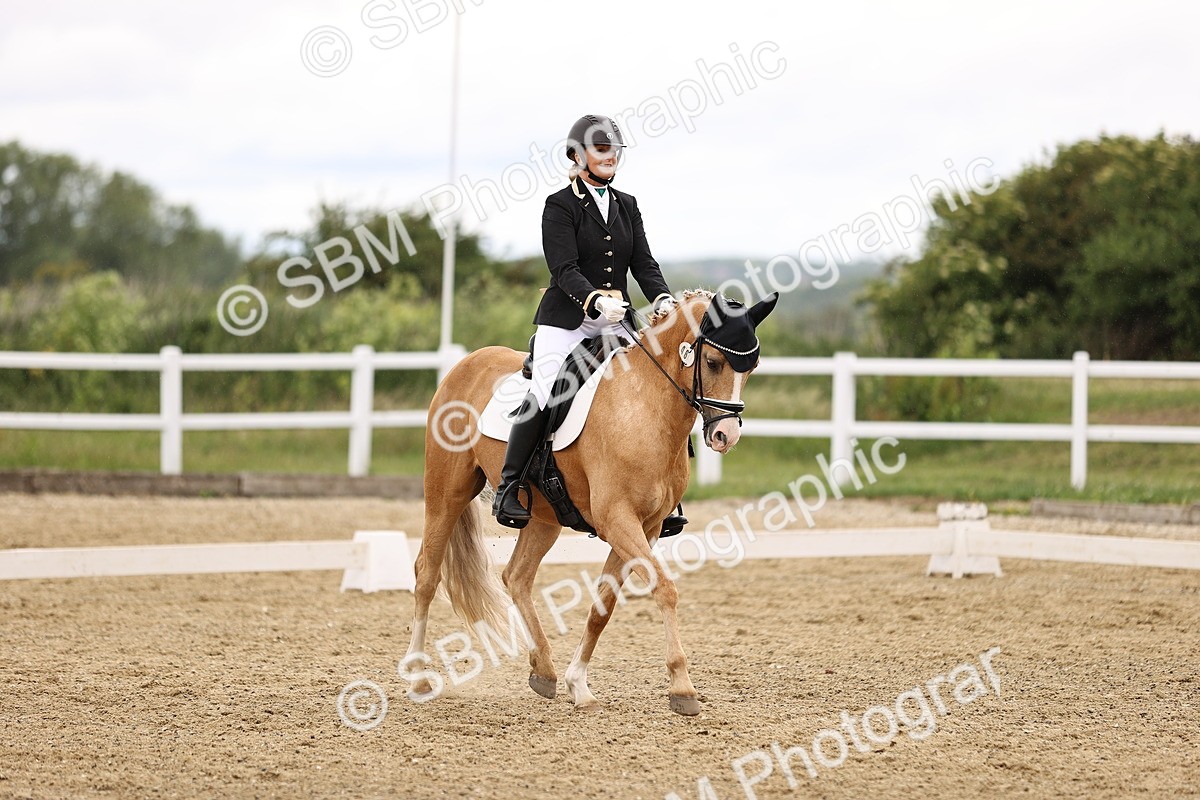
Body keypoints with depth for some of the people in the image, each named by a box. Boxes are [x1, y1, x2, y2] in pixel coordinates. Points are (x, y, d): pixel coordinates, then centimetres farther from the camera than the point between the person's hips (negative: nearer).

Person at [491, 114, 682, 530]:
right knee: (543, 397, -20)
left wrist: (663, 298, -12)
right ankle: (508, 490, -10)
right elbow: (565, 269, -13)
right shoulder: (560, 205, -2)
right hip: (566, 320, -5)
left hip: (617, 323, 5)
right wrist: (595, 300, -31)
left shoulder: (627, 206, 15)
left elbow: (643, 263, 8)